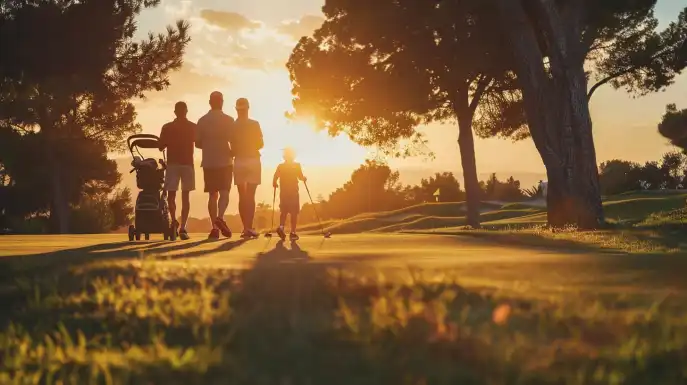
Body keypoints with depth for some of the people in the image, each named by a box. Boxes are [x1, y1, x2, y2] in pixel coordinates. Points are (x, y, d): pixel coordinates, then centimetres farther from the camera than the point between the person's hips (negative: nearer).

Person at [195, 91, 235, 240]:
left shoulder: (202, 120, 4)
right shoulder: (228, 120, -5)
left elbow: (198, 143, 6)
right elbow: (233, 141, -9)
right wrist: (232, 151, 11)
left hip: (208, 162, 3)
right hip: (225, 161, -3)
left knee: (212, 194, 6)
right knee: (224, 193, -1)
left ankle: (214, 227, 0)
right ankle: (220, 218, -25)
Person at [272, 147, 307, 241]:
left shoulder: (280, 166, 4)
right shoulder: (297, 165, -2)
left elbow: (275, 178, -3)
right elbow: (300, 177, -11)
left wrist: (275, 183, 16)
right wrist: (304, 178, 10)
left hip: (283, 192, 3)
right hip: (294, 192, -2)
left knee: (284, 211, 13)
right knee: (294, 213, 2)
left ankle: (281, 226, -10)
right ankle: (293, 232, -5)